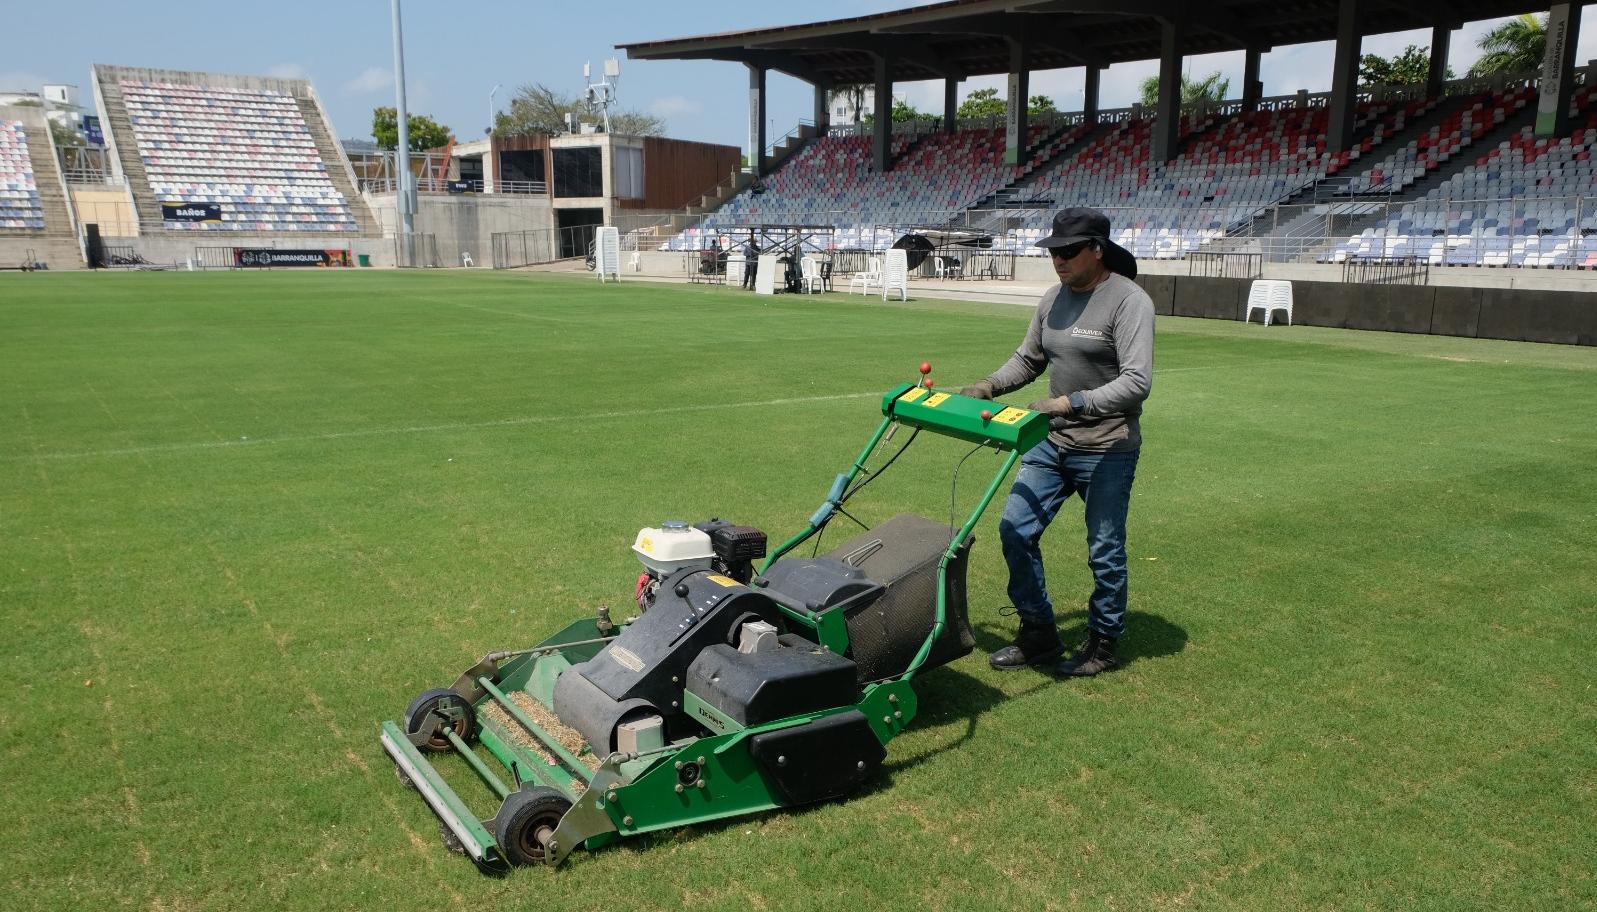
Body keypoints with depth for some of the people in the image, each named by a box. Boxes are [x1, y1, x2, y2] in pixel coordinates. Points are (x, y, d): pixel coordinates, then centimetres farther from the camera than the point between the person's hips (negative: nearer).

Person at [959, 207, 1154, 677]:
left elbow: (1137, 381, -25)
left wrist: (1072, 402, -33)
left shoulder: (1128, 301, -16)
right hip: (1052, 442, 7)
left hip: (1107, 449, -7)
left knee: (1104, 551, 5)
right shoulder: (1053, 299, 6)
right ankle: (1038, 634, 19)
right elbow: (1028, 360, 16)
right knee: (1016, 529, 4)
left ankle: (1103, 643, 25)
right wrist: (989, 386, -2)